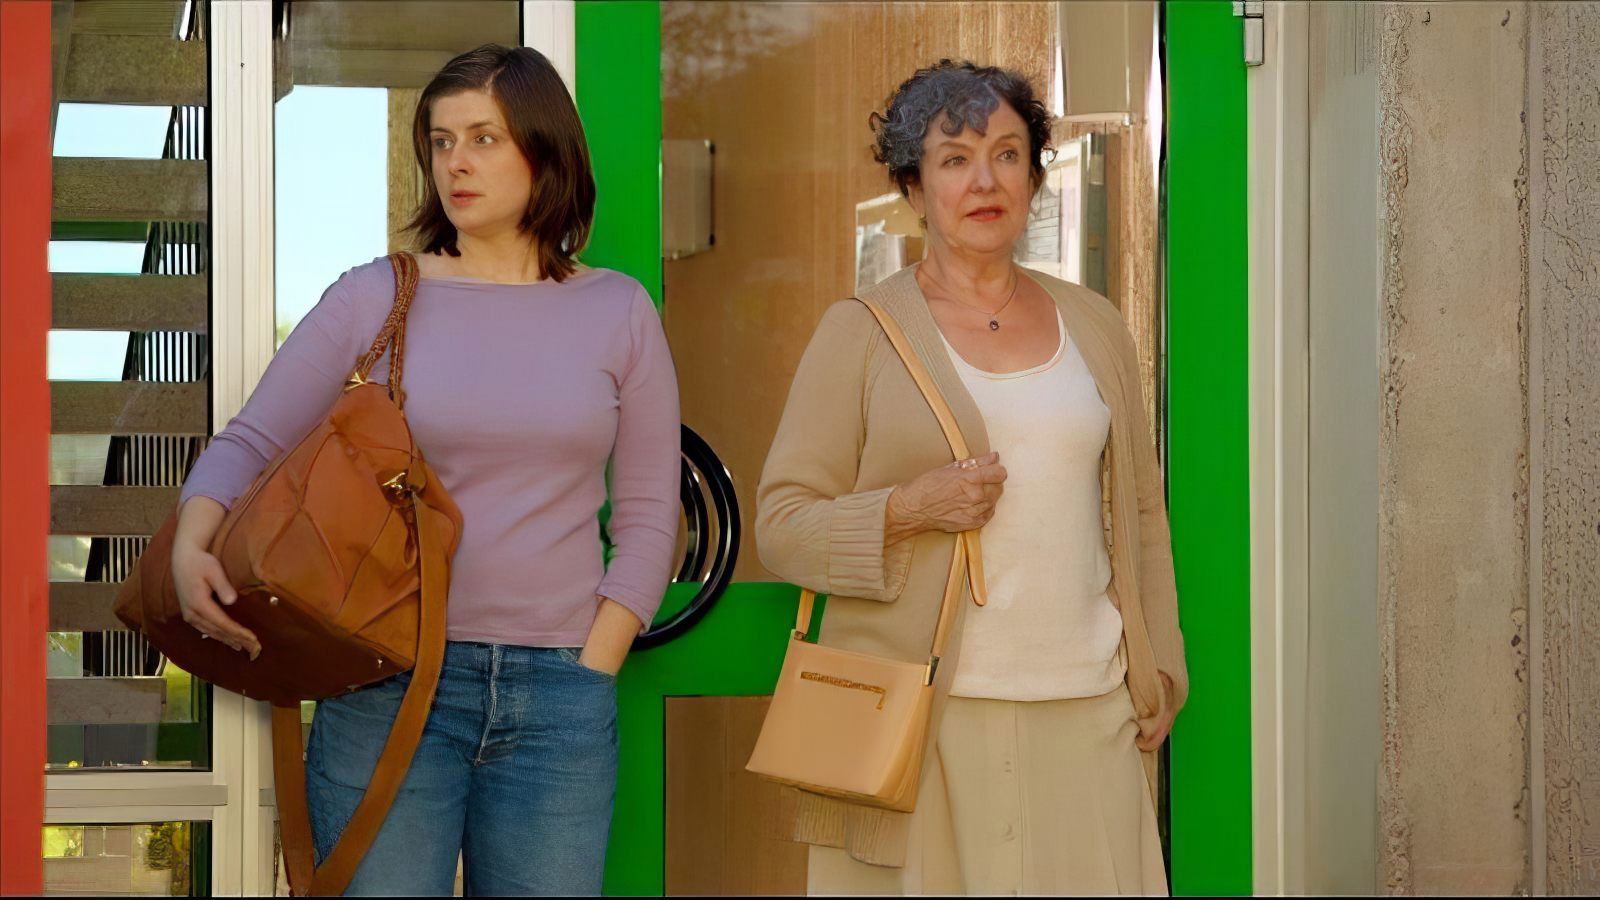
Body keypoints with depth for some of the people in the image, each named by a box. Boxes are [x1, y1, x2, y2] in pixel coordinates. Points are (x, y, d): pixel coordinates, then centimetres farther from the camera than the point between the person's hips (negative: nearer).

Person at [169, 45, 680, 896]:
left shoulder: (617, 311, 7)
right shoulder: (374, 298, 4)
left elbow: (647, 516, 8)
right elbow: (248, 443, 5)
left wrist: (589, 674, -1)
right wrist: (192, 546, -15)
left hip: (557, 696, 1)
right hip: (389, 688, -1)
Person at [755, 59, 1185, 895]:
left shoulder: (1093, 325, 14)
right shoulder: (860, 332, 2)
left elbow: (1140, 511, 18)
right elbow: (781, 526, -1)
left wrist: (1156, 675, 11)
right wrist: (910, 507, -16)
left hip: (1084, 713, 3)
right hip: (920, 719, -3)